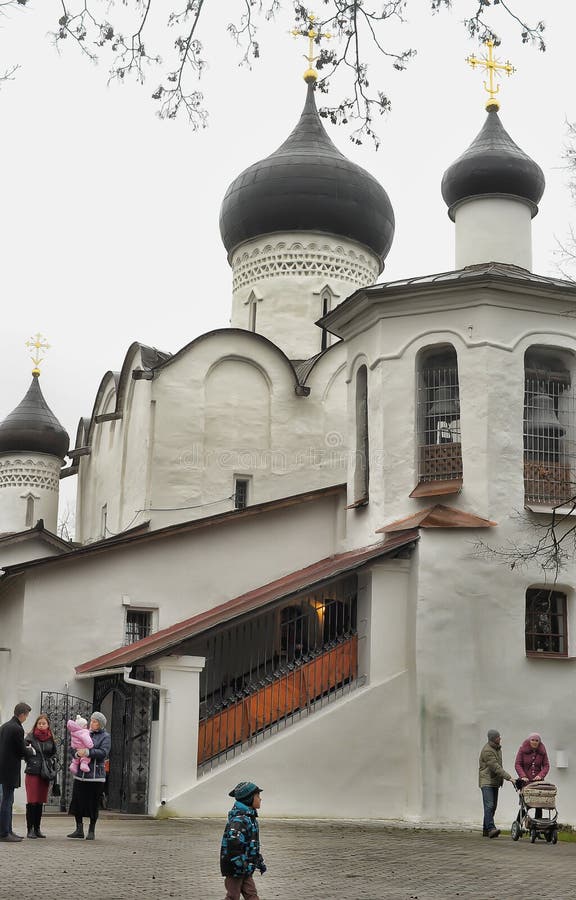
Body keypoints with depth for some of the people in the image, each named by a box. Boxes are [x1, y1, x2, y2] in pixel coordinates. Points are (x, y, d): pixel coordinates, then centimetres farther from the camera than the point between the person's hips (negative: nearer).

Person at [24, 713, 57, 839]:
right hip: (32, 772, -4)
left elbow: (54, 754, 19)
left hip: (45, 773, 4)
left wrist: (52, 761, 1)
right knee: (32, 801, -5)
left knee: (40, 802, 8)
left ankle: (37, 828, 15)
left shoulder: (50, 739, 9)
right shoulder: (31, 736, -1)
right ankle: (30, 829, 1)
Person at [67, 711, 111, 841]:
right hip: (81, 774, 5)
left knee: (93, 804, 0)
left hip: (96, 776, -5)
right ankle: (79, 829, 12)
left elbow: (104, 753, -13)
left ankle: (91, 831, 12)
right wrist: (77, 753, -6)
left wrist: (87, 752, -20)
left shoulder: (105, 736, 0)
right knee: (77, 801, 2)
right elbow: (77, 747, 17)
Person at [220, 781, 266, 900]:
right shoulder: (239, 819, -21)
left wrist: (259, 861, 21)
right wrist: (242, 865, -28)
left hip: (244, 869, 9)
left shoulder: (250, 817, 12)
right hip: (235, 868, -9)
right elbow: (233, 843, -32)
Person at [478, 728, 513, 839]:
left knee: (493, 806, 8)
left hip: (495, 782, 9)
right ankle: (491, 828, -25)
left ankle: (486, 829, 12)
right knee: (489, 805, -17)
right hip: (487, 781, -9)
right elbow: (495, 767, -23)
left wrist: (501, 779, 17)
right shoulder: (487, 750, -18)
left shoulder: (498, 748, 14)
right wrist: (508, 777, -25)